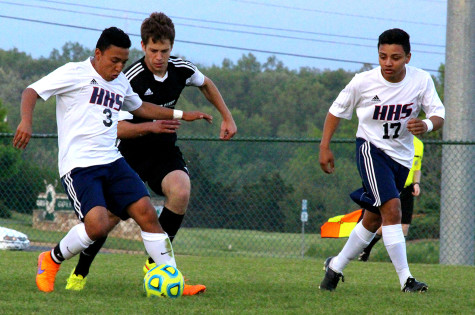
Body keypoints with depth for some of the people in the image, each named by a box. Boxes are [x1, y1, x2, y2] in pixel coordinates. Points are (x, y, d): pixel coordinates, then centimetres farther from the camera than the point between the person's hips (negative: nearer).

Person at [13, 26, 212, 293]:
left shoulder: (121, 82, 18)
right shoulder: (75, 73, -4)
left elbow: (140, 107, 38)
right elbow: (32, 92, -8)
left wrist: (181, 115, 34)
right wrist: (27, 121, -28)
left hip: (112, 161, 7)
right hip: (79, 165, -7)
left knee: (146, 212, -6)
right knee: (98, 224, -24)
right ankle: (51, 260, 3)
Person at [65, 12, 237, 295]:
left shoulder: (181, 69, -7)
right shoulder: (131, 79, -22)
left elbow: (206, 84, 18)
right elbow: (118, 128, -27)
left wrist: (227, 118, 16)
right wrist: (151, 126, -42)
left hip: (164, 150, 3)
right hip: (131, 153, -3)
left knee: (181, 190, -27)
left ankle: (155, 263, -12)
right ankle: (79, 274, 16)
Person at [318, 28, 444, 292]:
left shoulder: (422, 80, -11)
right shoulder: (363, 82, -14)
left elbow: (439, 115, -10)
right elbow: (337, 111, 1)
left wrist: (427, 125, -33)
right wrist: (325, 147, -2)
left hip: (402, 157, 4)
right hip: (372, 149, -4)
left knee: (373, 220, 14)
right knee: (392, 208, -23)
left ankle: (336, 266, 33)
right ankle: (406, 279, -24)